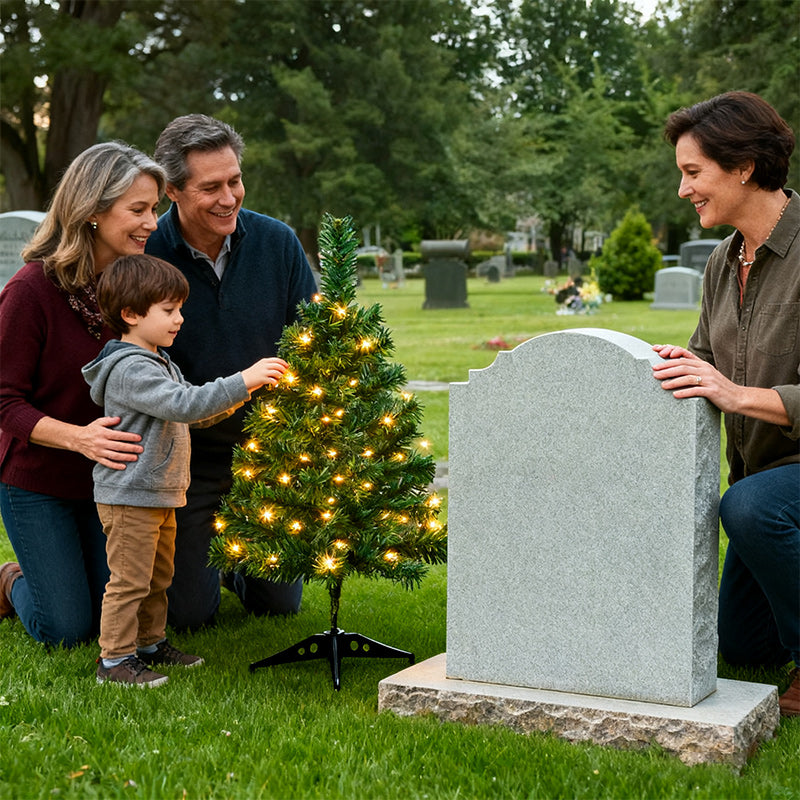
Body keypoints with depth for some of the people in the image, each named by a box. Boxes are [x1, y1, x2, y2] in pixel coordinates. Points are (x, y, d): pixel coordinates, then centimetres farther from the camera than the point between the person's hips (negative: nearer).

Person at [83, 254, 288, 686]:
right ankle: (115, 659, 3)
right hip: (129, 497, -10)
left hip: (161, 494, 10)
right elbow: (182, 405, -33)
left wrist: (241, 391, 6)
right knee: (129, 581, -4)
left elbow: (197, 414, 20)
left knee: (158, 577, 19)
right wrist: (241, 381, -33)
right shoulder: (129, 369, -21)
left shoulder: (161, 364, 14)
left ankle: (150, 643, 32)